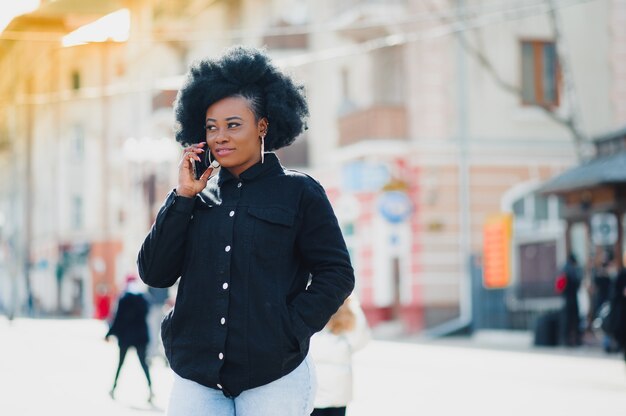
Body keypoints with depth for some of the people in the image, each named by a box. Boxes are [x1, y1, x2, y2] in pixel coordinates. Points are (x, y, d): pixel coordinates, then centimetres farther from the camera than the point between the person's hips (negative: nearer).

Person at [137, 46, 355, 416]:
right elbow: (154, 273, 4)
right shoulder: (199, 197, 10)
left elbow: (337, 274, 1)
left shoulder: (299, 193, 2)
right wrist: (183, 197, -1)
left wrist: (289, 330, -9)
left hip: (273, 376, -3)